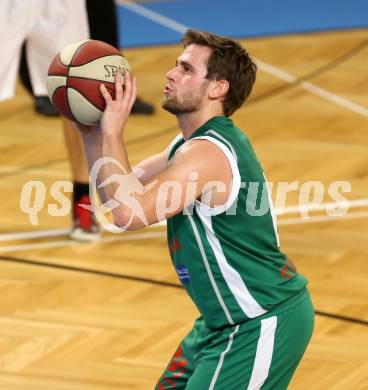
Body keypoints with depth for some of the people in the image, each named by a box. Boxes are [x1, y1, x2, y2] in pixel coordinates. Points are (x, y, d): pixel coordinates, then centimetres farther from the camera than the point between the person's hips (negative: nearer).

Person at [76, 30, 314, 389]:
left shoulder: (206, 153, -24)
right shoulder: (191, 143, 9)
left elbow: (128, 214, -34)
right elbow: (121, 191, 15)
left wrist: (112, 134, -25)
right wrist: (90, 134, 1)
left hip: (261, 326, -11)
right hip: (232, 318, 11)